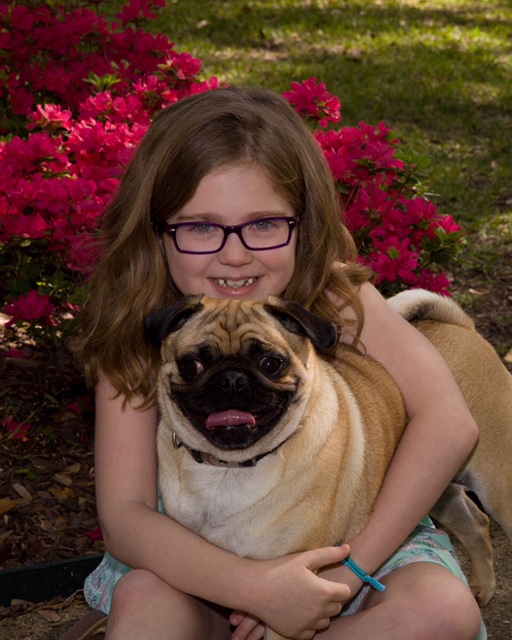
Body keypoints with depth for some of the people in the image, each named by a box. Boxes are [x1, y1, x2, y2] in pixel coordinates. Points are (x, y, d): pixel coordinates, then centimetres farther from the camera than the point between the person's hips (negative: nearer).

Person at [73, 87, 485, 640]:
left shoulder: (335, 295, -17)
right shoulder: (137, 332, -16)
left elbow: (448, 421, -26)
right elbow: (123, 515, -22)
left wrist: (352, 567, -30)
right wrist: (254, 586, -36)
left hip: (345, 533, 2)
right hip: (207, 557, -1)